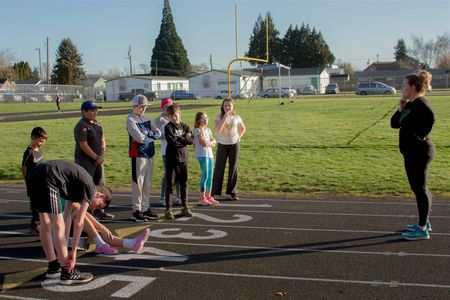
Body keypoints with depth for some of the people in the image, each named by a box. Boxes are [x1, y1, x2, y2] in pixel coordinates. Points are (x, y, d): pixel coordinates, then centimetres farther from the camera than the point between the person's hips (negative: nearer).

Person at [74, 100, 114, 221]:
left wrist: (101, 155, -1)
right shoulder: (81, 126, -15)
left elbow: (102, 140, 13)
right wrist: (96, 157, -16)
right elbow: (83, 145, -20)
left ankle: (98, 211, 23)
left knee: (100, 186, 13)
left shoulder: (98, 124, 12)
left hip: (97, 160, 9)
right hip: (85, 161, -9)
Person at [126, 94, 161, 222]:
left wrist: (147, 133, -12)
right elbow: (139, 137, -19)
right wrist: (151, 134, -4)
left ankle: (145, 208, 21)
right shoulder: (130, 119, -8)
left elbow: (158, 133, 5)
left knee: (148, 183, 12)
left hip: (149, 154, 7)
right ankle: (136, 210, 4)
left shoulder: (146, 118, 15)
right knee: (138, 183, -3)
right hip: (138, 155, -7)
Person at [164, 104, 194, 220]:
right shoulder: (168, 127, -4)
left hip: (183, 159, 4)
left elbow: (191, 140, -3)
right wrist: (184, 139, -7)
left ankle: (185, 208, 21)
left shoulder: (185, 127, 9)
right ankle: (168, 210, 3)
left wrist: (179, 139, -9)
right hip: (172, 159, -4)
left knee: (184, 184, 11)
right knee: (170, 184, -1)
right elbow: (171, 142, -17)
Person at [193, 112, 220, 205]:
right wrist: (210, 142, -1)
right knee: (205, 175, -11)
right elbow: (202, 143, -15)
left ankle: (208, 196, 16)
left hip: (210, 154, 7)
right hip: (202, 155, -7)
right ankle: (202, 198, -6)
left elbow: (214, 142, 8)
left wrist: (208, 143, -8)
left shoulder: (208, 130, 16)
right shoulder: (197, 130, -6)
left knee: (210, 176, 8)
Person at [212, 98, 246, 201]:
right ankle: (214, 191, 4)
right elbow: (218, 130, -22)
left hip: (234, 144, 2)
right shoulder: (219, 117, -5)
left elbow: (243, 129, 18)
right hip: (222, 145, -1)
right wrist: (225, 117, -24)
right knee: (219, 168, -1)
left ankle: (233, 192, 12)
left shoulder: (236, 118, 2)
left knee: (233, 168, 5)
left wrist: (239, 137, 2)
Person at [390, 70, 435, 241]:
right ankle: (424, 222, 30)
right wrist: (401, 109, 1)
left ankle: (422, 230, 2)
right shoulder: (411, 105, 14)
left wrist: (421, 135, -25)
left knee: (419, 188, -5)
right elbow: (394, 123, 15)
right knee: (419, 188, 18)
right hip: (413, 153, 10)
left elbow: (430, 117, -36)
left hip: (419, 153, -10)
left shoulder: (421, 105, -16)